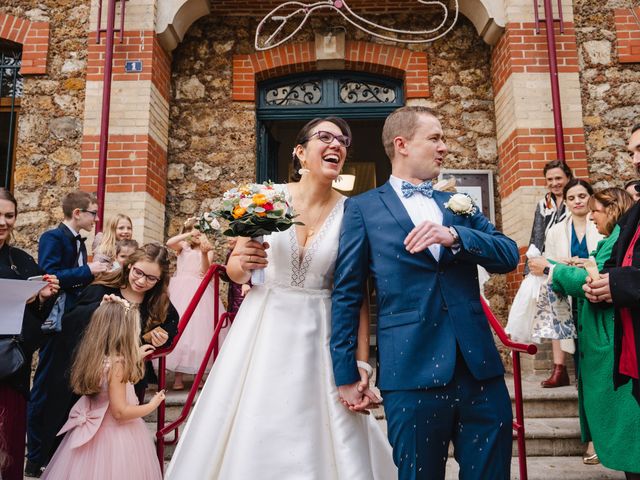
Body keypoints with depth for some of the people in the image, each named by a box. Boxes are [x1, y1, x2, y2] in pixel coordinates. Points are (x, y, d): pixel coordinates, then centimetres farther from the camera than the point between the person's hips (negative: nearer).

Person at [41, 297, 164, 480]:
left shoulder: (97, 358, -3)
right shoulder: (117, 364, -27)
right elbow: (120, 412, -25)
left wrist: (135, 358, 17)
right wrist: (152, 405, -11)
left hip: (97, 430, 8)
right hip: (116, 435, -8)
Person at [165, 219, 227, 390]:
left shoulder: (208, 250, 9)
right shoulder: (183, 246, 9)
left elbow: (206, 271, -8)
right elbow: (169, 243, -13)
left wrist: (204, 253, -23)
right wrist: (189, 234, -17)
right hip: (181, 291, 0)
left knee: (200, 328, -2)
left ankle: (199, 373, 10)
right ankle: (178, 376, 0)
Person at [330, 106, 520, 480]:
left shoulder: (461, 205, 15)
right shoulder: (363, 208, 3)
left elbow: (509, 256, 3)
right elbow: (347, 295, 1)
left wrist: (454, 236, -15)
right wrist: (346, 374, -2)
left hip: (480, 366, 4)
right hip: (413, 370, -3)